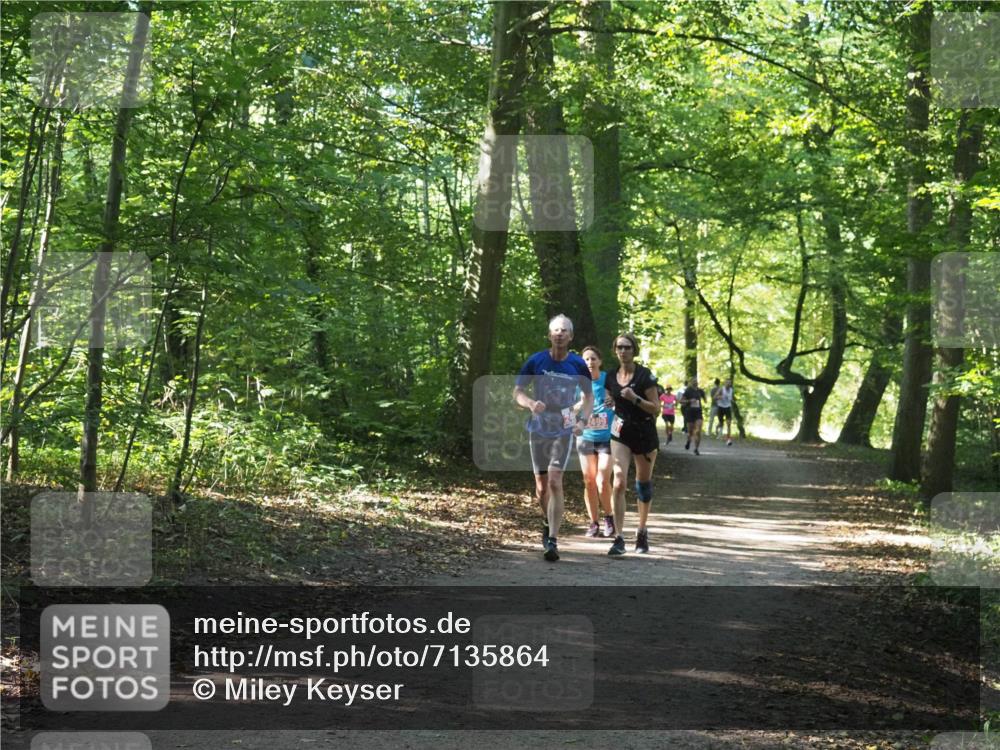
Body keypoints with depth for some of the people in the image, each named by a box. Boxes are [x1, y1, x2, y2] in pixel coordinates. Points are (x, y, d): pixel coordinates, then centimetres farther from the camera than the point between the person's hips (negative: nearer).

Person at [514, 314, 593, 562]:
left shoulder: (577, 364, -4)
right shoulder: (536, 360, -6)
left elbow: (589, 396, 9)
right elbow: (517, 393, -2)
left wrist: (582, 421, -7)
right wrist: (531, 403, -24)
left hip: (564, 431, -2)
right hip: (538, 430, 2)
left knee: (555, 482, -16)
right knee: (541, 487, 8)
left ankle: (553, 541, -17)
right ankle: (549, 522, 39)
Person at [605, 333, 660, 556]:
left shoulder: (645, 376, -9)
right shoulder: (611, 378, 4)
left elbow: (656, 409, -11)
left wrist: (635, 398, -24)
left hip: (644, 435, -2)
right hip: (621, 434, 2)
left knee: (643, 484, 10)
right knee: (619, 483, -14)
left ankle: (642, 532, 30)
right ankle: (619, 539, -17)